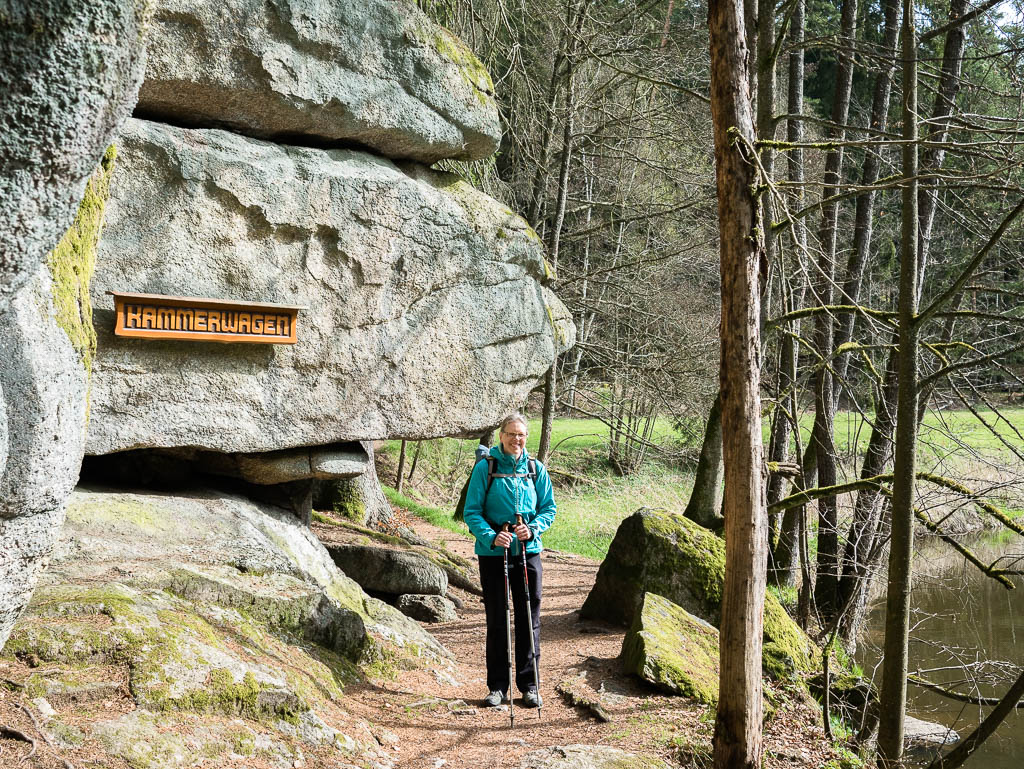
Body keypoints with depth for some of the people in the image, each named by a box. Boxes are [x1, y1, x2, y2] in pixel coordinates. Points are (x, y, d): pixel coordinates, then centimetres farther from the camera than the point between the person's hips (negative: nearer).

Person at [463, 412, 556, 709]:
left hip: (528, 552, 2)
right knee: (496, 621, 5)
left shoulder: (536, 470, 4)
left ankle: (529, 685, 16)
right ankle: (497, 686, 14)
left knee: (529, 620, 5)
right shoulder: (485, 468, -4)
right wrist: (491, 536, -20)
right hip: (493, 553, -2)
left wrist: (533, 528, -11)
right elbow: (472, 511, -4)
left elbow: (548, 508, 9)